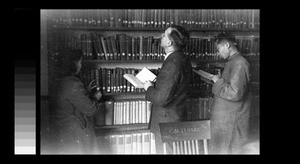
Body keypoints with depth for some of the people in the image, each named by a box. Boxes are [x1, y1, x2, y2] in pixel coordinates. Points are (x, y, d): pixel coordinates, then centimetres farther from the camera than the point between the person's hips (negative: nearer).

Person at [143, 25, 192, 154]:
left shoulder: (172, 64, -27)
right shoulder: (183, 59, 4)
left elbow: (162, 99, -28)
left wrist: (149, 88, -11)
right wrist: (155, 82, 6)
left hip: (166, 120, -9)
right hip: (176, 115, 9)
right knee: (174, 151, 21)